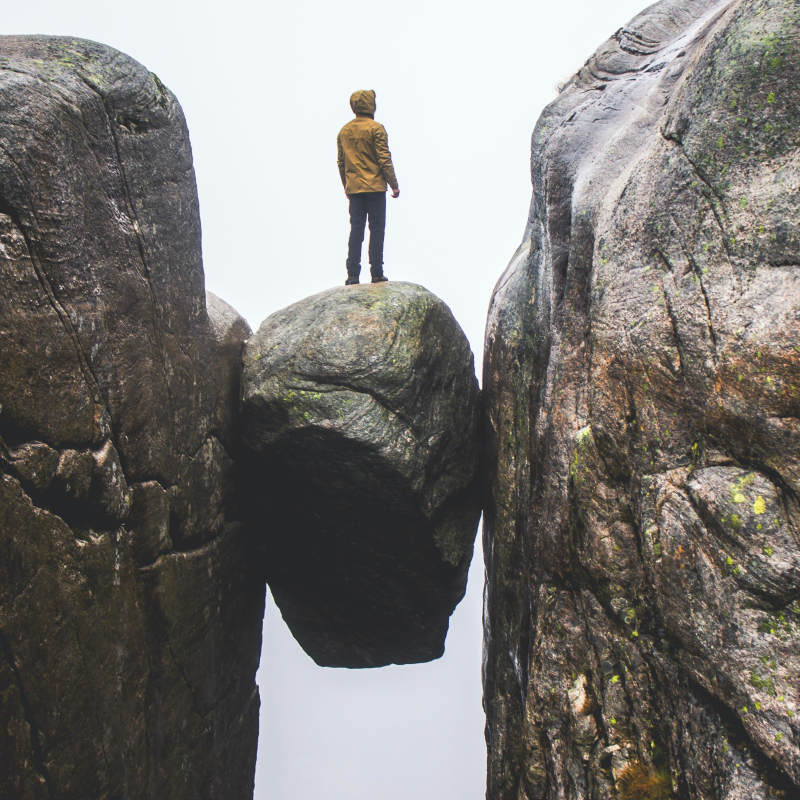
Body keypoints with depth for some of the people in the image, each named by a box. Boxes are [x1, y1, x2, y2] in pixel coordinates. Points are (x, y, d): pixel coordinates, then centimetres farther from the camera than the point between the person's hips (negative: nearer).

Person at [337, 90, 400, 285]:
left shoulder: (344, 131, 10)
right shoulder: (376, 128, -8)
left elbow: (341, 162, 13)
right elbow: (384, 159, -11)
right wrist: (394, 185, -5)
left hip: (354, 188, 5)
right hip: (375, 188, -5)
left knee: (356, 229, 7)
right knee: (376, 228, 0)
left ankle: (352, 274, 3)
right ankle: (376, 272, 0)